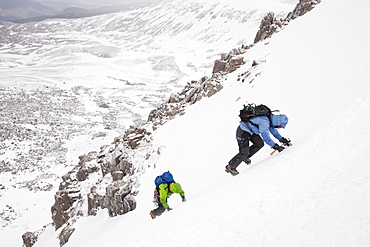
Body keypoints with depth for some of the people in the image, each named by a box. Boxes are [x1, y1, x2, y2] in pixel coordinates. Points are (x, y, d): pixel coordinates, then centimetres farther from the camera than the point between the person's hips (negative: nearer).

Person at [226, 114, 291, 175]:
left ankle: (245, 157, 15)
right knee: (244, 152, -10)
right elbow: (266, 138, -33)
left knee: (260, 143, -2)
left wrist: (282, 139, 4)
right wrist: (276, 146, -29)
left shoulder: (271, 119, -4)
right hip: (243, 132, -9)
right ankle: (230, 167, 5)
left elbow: (273, 130, 12)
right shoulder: (264, 122, -33)